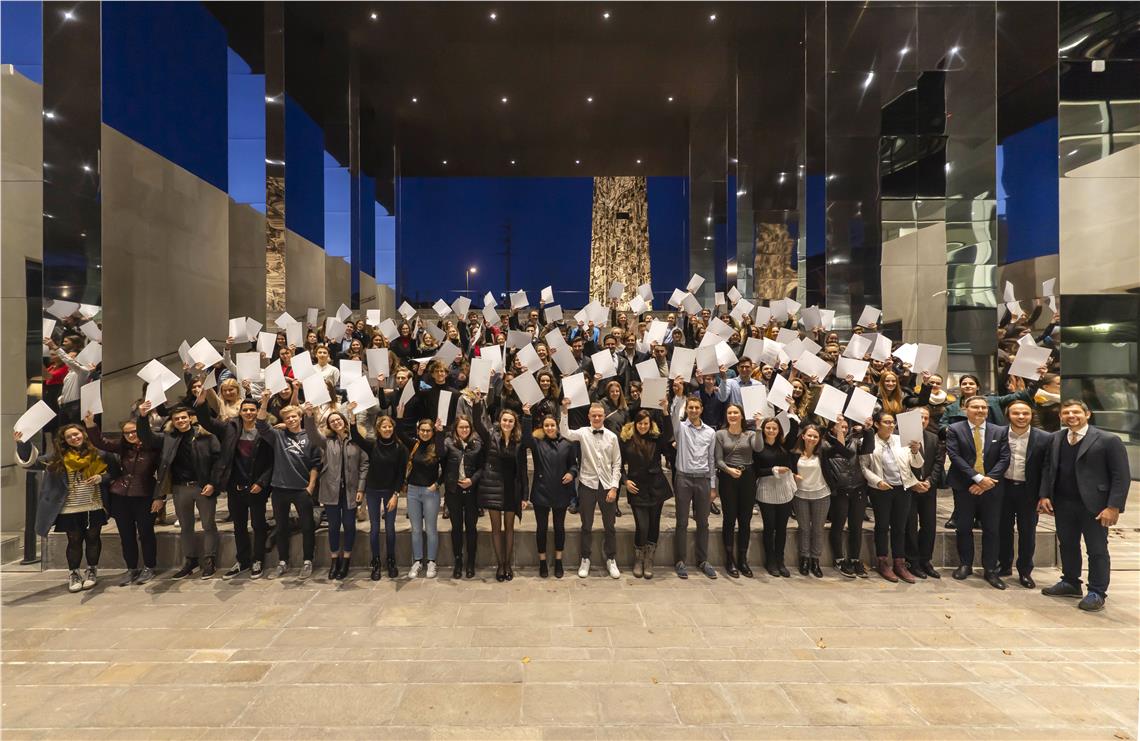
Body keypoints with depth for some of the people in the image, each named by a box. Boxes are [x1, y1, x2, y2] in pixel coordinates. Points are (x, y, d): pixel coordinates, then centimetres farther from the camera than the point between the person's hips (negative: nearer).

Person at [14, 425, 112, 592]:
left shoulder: (97, 455, -1)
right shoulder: (58, 457, -1)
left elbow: (111, 473, 7)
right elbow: (31, 461, -3)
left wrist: (100, 477, -13)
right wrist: (22, 443, -15)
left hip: (94, 507, 0)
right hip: (70, 509, 0)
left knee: (93, 539, 10)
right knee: (74, 541, 7)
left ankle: (92, 571, 25)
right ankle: (73, 574, 22)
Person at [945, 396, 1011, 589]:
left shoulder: (1000, 431, 6)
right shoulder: (954, 430, -2)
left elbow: (1004, 458, -1)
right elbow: (955, 457, -10)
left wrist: (988, 480, -13)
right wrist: (978, 478, -17)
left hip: (991, 486, 1)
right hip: (964, 486, -1)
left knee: (991, 529, 5)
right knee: (964, 528, 8)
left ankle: (990, 569, 15)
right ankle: (965, 564, 22)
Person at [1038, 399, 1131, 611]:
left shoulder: (1108, 441, -8)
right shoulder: (1054, 439, 7)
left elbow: (1121, 476, -9)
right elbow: (1048, 468, 12)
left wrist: (1114, 507, -15)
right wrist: (1044, 495, 3)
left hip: (1094, 505, -5)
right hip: (1063, 504, 5)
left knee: (1097, 550, 5)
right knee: (1067, 545, 15)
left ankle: (1097, 593, 17)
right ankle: (1070, 582, 31)